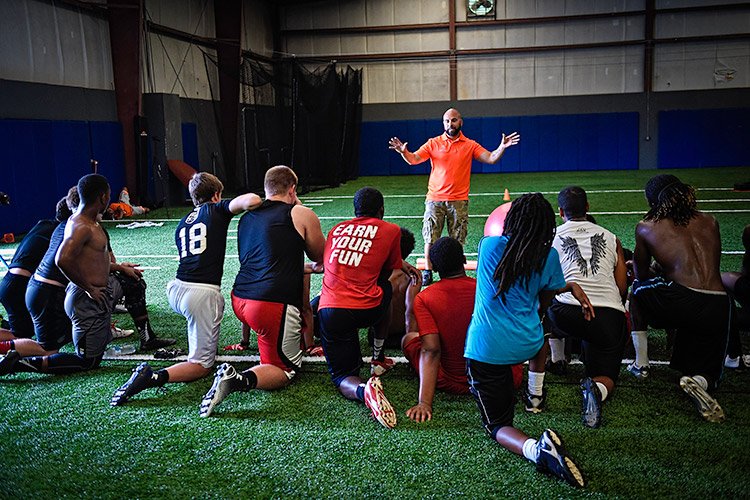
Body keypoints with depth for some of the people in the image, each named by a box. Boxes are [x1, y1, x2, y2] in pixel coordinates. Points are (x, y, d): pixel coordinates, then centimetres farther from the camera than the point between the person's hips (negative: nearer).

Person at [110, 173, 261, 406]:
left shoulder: (182, 224, 22)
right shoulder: (216, 210, 6)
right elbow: (252, 200, -9)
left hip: (176, 290, 6)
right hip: (204, 293, -6)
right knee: (202, 365, 1)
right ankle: (155, 377, -22)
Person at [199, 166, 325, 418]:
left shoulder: (247, 216, 16)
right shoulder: (301, 215, -1)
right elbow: (319, 256, 15)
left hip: (240, 300, 7)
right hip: (274, 304, -7)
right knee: (284, 370, 7)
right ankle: (242, 380, -22)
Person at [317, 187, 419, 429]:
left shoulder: (337, 228, 19)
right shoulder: (390, 230, 7)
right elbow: (387, 271, 15)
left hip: (329, 311, 2)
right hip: (367, 311, -2)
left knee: (342, 376, 10)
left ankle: (362, 390, -26)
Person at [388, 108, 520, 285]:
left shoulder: (470, 145, 4)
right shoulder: (433, 143, 3)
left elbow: (491, 159, -2)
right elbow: (414, 159, -4)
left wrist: (502, 148, -21)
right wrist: (404, 152, -25)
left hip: (459, 200, 0)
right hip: (435, 199, 0)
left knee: (457, 241, 5)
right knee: (430, 239, 1)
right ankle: (427, 272, 13)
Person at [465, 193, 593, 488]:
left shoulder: (488, 245, -1)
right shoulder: (548, 257, -2)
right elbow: (543, 303, 12)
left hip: (484, 349, -2)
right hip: (526, 345, 3)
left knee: (497, 425, 2)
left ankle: (535, 448, -29)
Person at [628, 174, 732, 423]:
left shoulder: (645, 228, 10)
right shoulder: (710, 222, 20)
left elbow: (641, 275, 21)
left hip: (680, 303, -3)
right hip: (719, 309, 3)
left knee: (639, 289, 29)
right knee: (707, 369, 25)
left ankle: (641, 364, 27)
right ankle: (700, 382, -13)